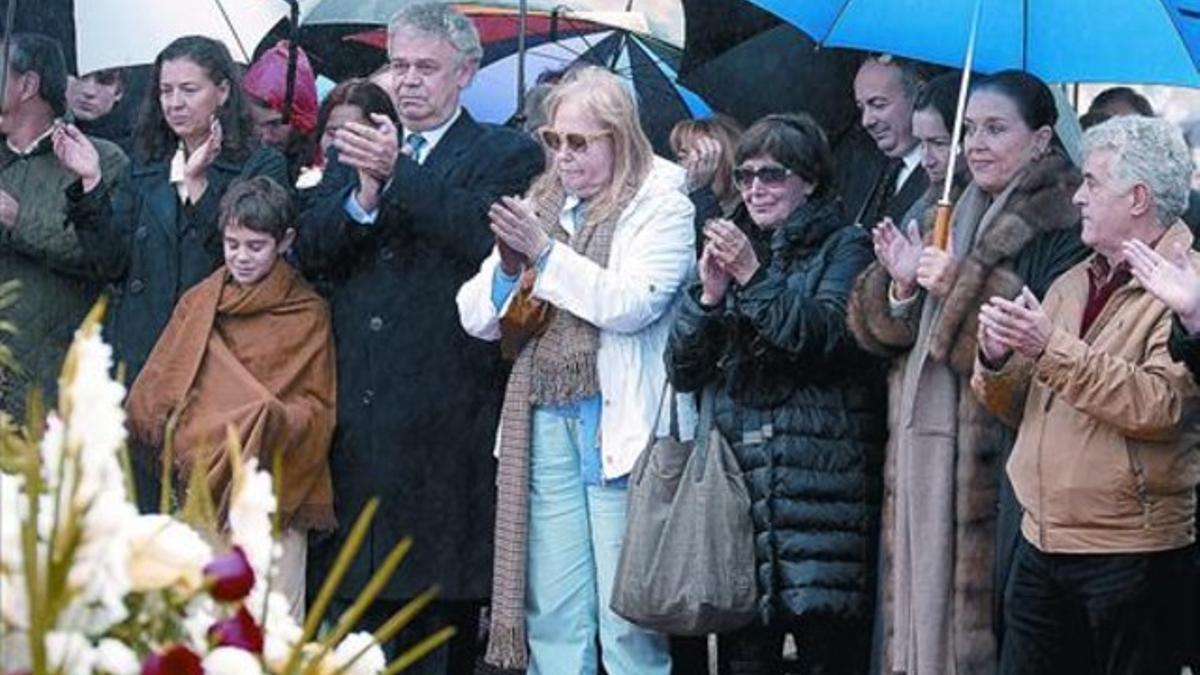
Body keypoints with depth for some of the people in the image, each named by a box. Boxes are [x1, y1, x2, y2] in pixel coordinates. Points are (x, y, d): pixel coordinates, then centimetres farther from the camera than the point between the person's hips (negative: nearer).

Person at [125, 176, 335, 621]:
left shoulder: (308, 315, 1)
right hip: (202, 491, 3)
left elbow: (318, 411, -1)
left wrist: (276, 420, -21)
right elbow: (152, 391, 10)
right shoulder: (197, 304, 10)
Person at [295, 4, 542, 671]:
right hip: (360, 406, 4)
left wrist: (398, 174, -19)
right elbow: (313, 248, 5)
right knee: (364, 590, 7)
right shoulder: (356, 150, 18)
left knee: (444, 588, -3)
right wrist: (365, 194, -12)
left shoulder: (506, 155, 3)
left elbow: (485, 235, -16)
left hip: (448, 410, -4)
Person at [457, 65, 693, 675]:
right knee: (552, 617, 7)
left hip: (617, 421, -5)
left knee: (626, 617, -5)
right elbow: (476, 317, 14)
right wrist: (509, 265, -6)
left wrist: (545, 252, -12)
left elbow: (631, 303, -15)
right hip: (543, 423, 5)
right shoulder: (537, 205, 15)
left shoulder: (660, 206, -1)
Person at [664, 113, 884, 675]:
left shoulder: (845, 248, 6)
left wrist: (755, 278, -15)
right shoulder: (734, 251, 21)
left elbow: (825, 335, -10)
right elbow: (683, 370, 14)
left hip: (819, 484, -5)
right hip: (739, 476, 5)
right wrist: (709, 293, -2)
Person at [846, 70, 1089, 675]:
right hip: (928, 445, 7)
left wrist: (962, 286, -18)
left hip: (1004, 452, -7)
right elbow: (878, 333, 17)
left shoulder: (1066, 223, -7)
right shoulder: (951, 214, 18)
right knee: (926, 597, 9)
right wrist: (901, 285, -4)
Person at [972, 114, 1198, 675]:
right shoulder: (1073, 283, 15)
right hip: (1044, 544, 7)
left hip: (1131, 557, -7)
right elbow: (1017, 407, 17)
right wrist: (998, 360, -5)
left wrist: (1052, 348, -22)